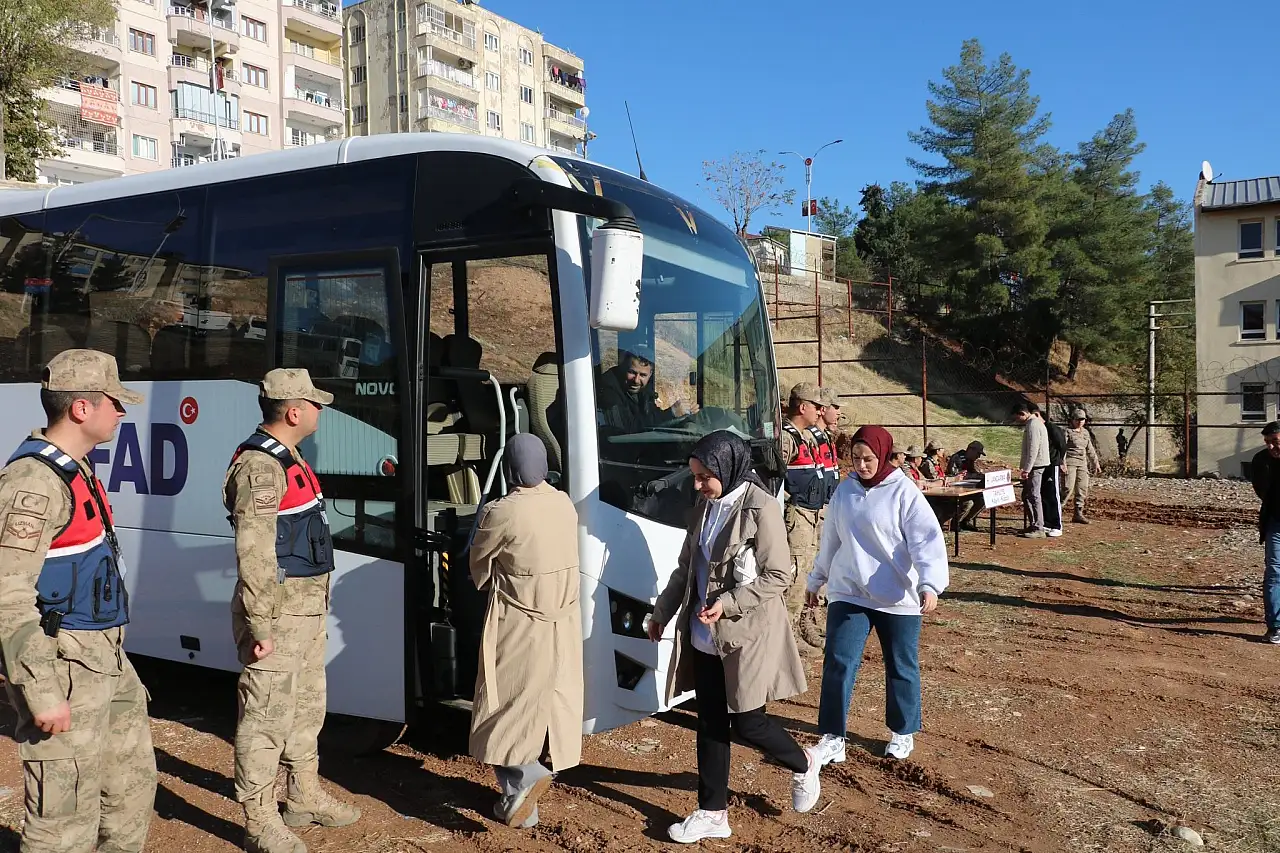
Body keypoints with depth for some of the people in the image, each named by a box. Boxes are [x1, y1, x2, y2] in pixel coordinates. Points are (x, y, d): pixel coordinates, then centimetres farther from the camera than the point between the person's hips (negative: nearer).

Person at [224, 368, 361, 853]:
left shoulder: (288, 458, 13)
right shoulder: (260, 466, -19)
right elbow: (254, 554, -23)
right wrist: (260, 626, -23)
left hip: (307, 605, 11)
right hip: (279, 610, -10)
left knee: (307, 704, 20)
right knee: (268, 713, -1)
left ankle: (305, 797, 34)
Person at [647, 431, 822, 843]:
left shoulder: (760, 507, -16)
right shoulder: (705, 506, 5)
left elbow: (778, 576, -16)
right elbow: (687, 567, 15)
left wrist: (728, 604, -22)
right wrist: (662, 612, 18)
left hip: (747, 634, -6)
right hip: (704, 636, 7)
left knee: (747, 723, 4)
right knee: (710, 724, 11)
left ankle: (804, 765, 33)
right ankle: (713, 813, 24)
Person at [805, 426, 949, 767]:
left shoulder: (904, 492, -10)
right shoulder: (845, 490, 5)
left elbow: (927, 540, -18)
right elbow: (831, 539, 16)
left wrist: (930, 583, -31)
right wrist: (816, 579, 23)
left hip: (897, 598, -3)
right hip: (848, 594, 3)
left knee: (901, 667, 11)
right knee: (838, 664, -4)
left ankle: (903, 733, 31)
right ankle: (833, 738, 5)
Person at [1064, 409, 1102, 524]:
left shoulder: (1086, 432, 16)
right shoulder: (1068, 432, -6)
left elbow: (1090, 450, 24)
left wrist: (1096, 463, 24)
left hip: (1082, 463, 7)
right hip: (1070, 462, -7)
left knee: (1082, 489, 4)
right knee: (1068, 488, -14)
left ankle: (1078, 514, 10)